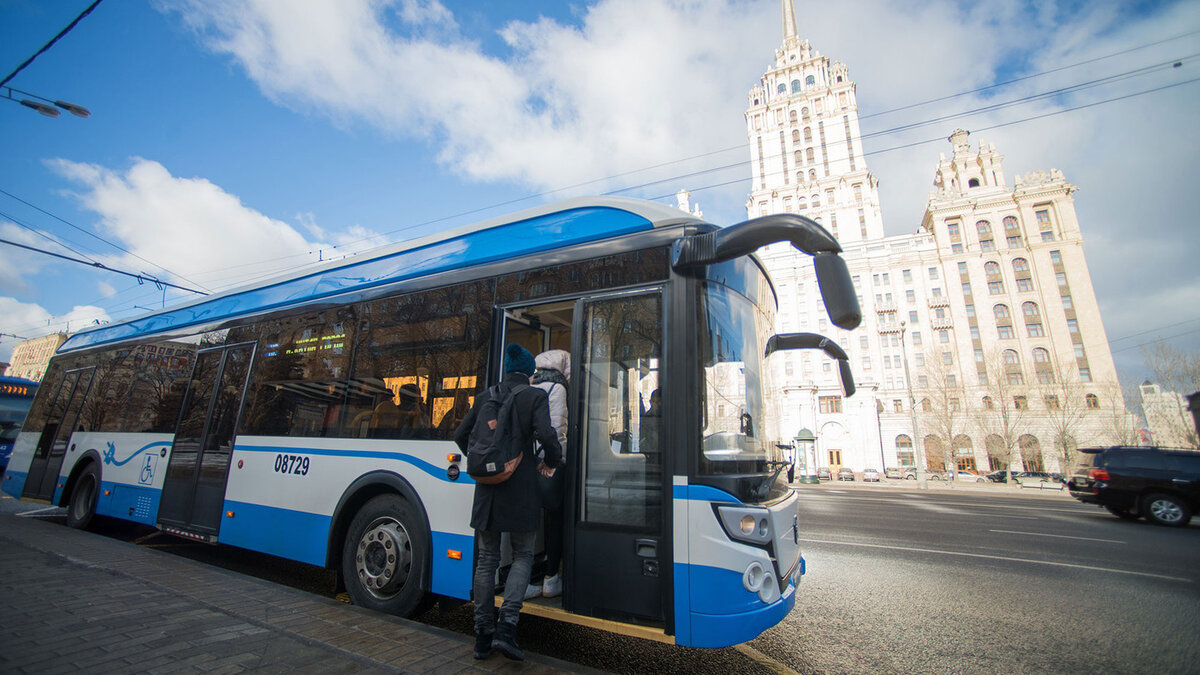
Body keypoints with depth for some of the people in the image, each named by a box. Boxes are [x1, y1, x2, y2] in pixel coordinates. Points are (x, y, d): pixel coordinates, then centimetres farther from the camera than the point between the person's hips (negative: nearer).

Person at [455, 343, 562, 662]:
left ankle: (483, 636, 23)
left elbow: (460, 435, 8)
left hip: (487, 487, 4)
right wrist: (553, 462, 2)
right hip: (520, 487, -4)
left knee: (486, 559, 15)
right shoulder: (535, 396, -6)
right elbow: (546, 435, -18)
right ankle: (506, 627, 3)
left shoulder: (485, 396, 6)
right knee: (523, 556, 13)